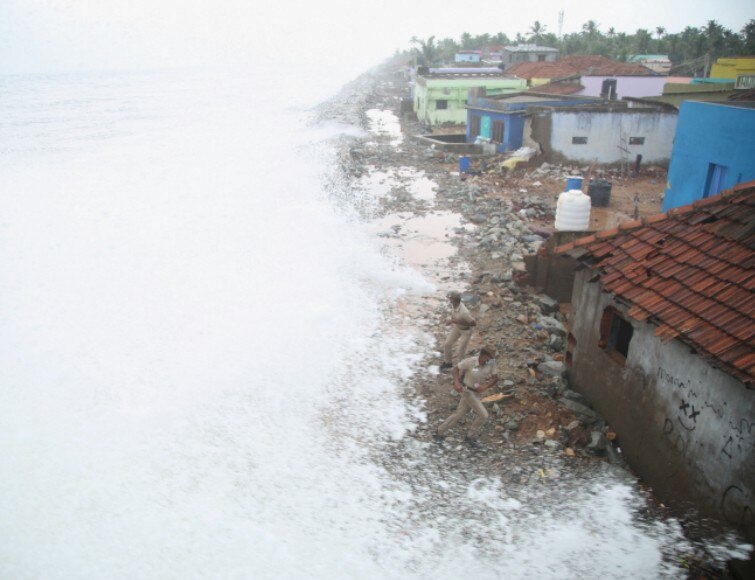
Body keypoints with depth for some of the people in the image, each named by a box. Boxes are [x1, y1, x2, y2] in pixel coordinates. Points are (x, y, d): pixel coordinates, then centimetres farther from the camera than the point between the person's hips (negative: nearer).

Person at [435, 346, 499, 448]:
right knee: (483, 415, -8)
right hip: (466, 390, -5)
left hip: (476, 392, 5)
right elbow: (456, 368, -9)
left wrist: (485, 387, -24)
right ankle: (471, 437, 13)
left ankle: (440, 432, 30)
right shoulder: (470, 361, -23)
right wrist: (456, 382, -23)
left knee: (459, 415, 14)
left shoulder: (491, 363, -14)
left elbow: (495, 378, -8)